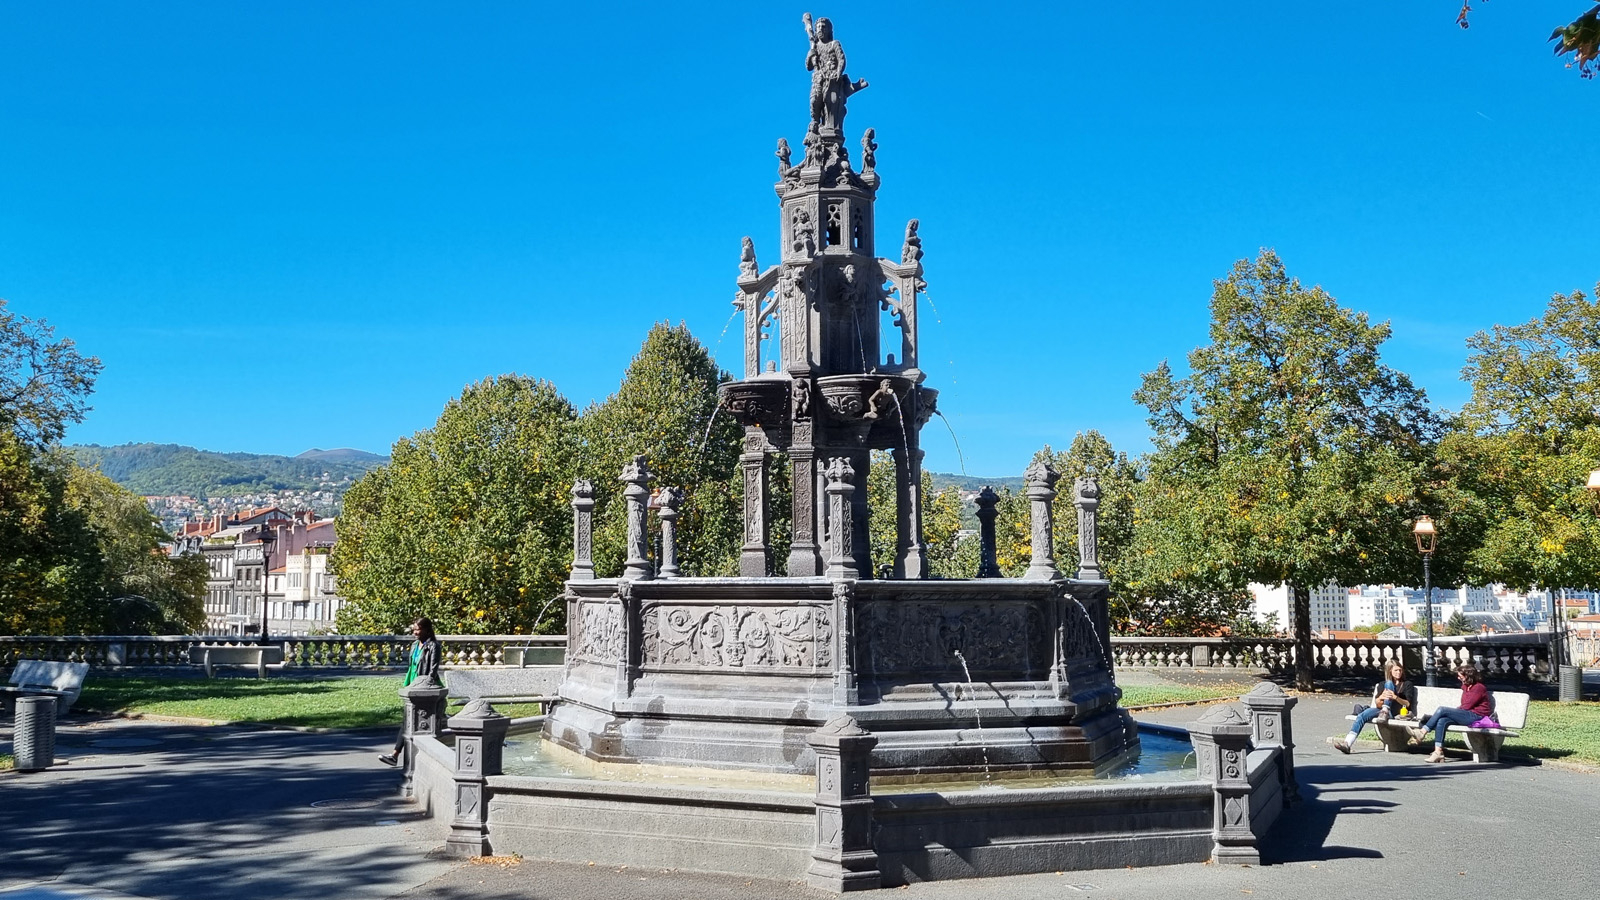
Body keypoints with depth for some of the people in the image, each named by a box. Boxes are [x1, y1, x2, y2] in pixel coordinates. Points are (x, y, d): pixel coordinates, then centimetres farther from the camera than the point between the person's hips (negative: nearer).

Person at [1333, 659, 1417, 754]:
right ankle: (1347, 743, -40)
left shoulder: (1407, 684, 16)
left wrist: (1395, 697, -16)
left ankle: (1385, 713, -32)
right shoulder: (1382, 684, 24)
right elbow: (1377, 704, 12)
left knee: (1389, 683, -18)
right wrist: (1381, 697, -13)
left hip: (1398, 713, -3)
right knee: (1361, 716, -28)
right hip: (1381, 710, 3)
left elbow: (1408, 704, 4)